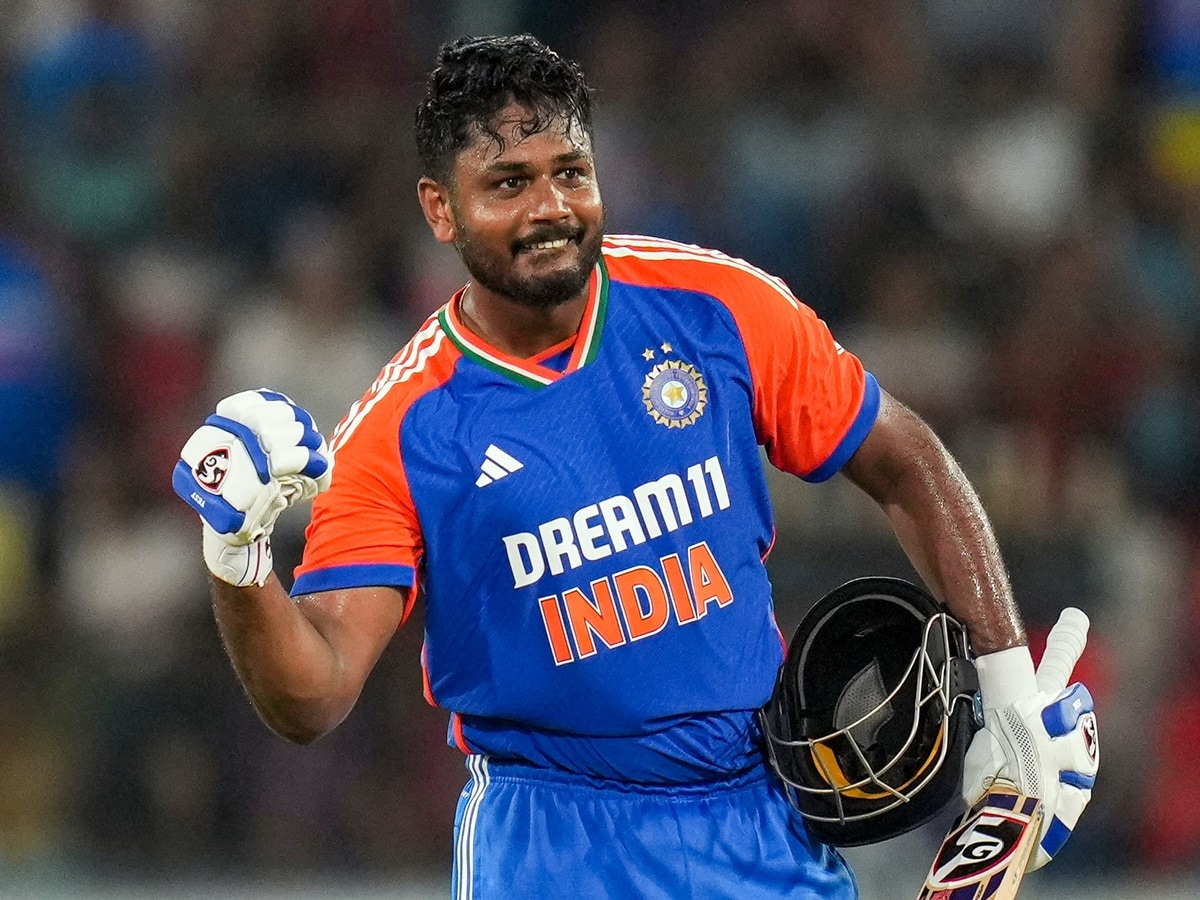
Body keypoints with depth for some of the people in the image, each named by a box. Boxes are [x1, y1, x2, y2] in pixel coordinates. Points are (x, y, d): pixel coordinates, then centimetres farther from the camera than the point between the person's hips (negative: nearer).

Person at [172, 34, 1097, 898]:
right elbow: (312, 697, -15)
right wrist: (237, 553, -34)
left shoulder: (719, 307, -4)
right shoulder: (401, 431, -10)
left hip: (769, 817, 2)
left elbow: (906, 465, 6)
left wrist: (1010, 685, 1)